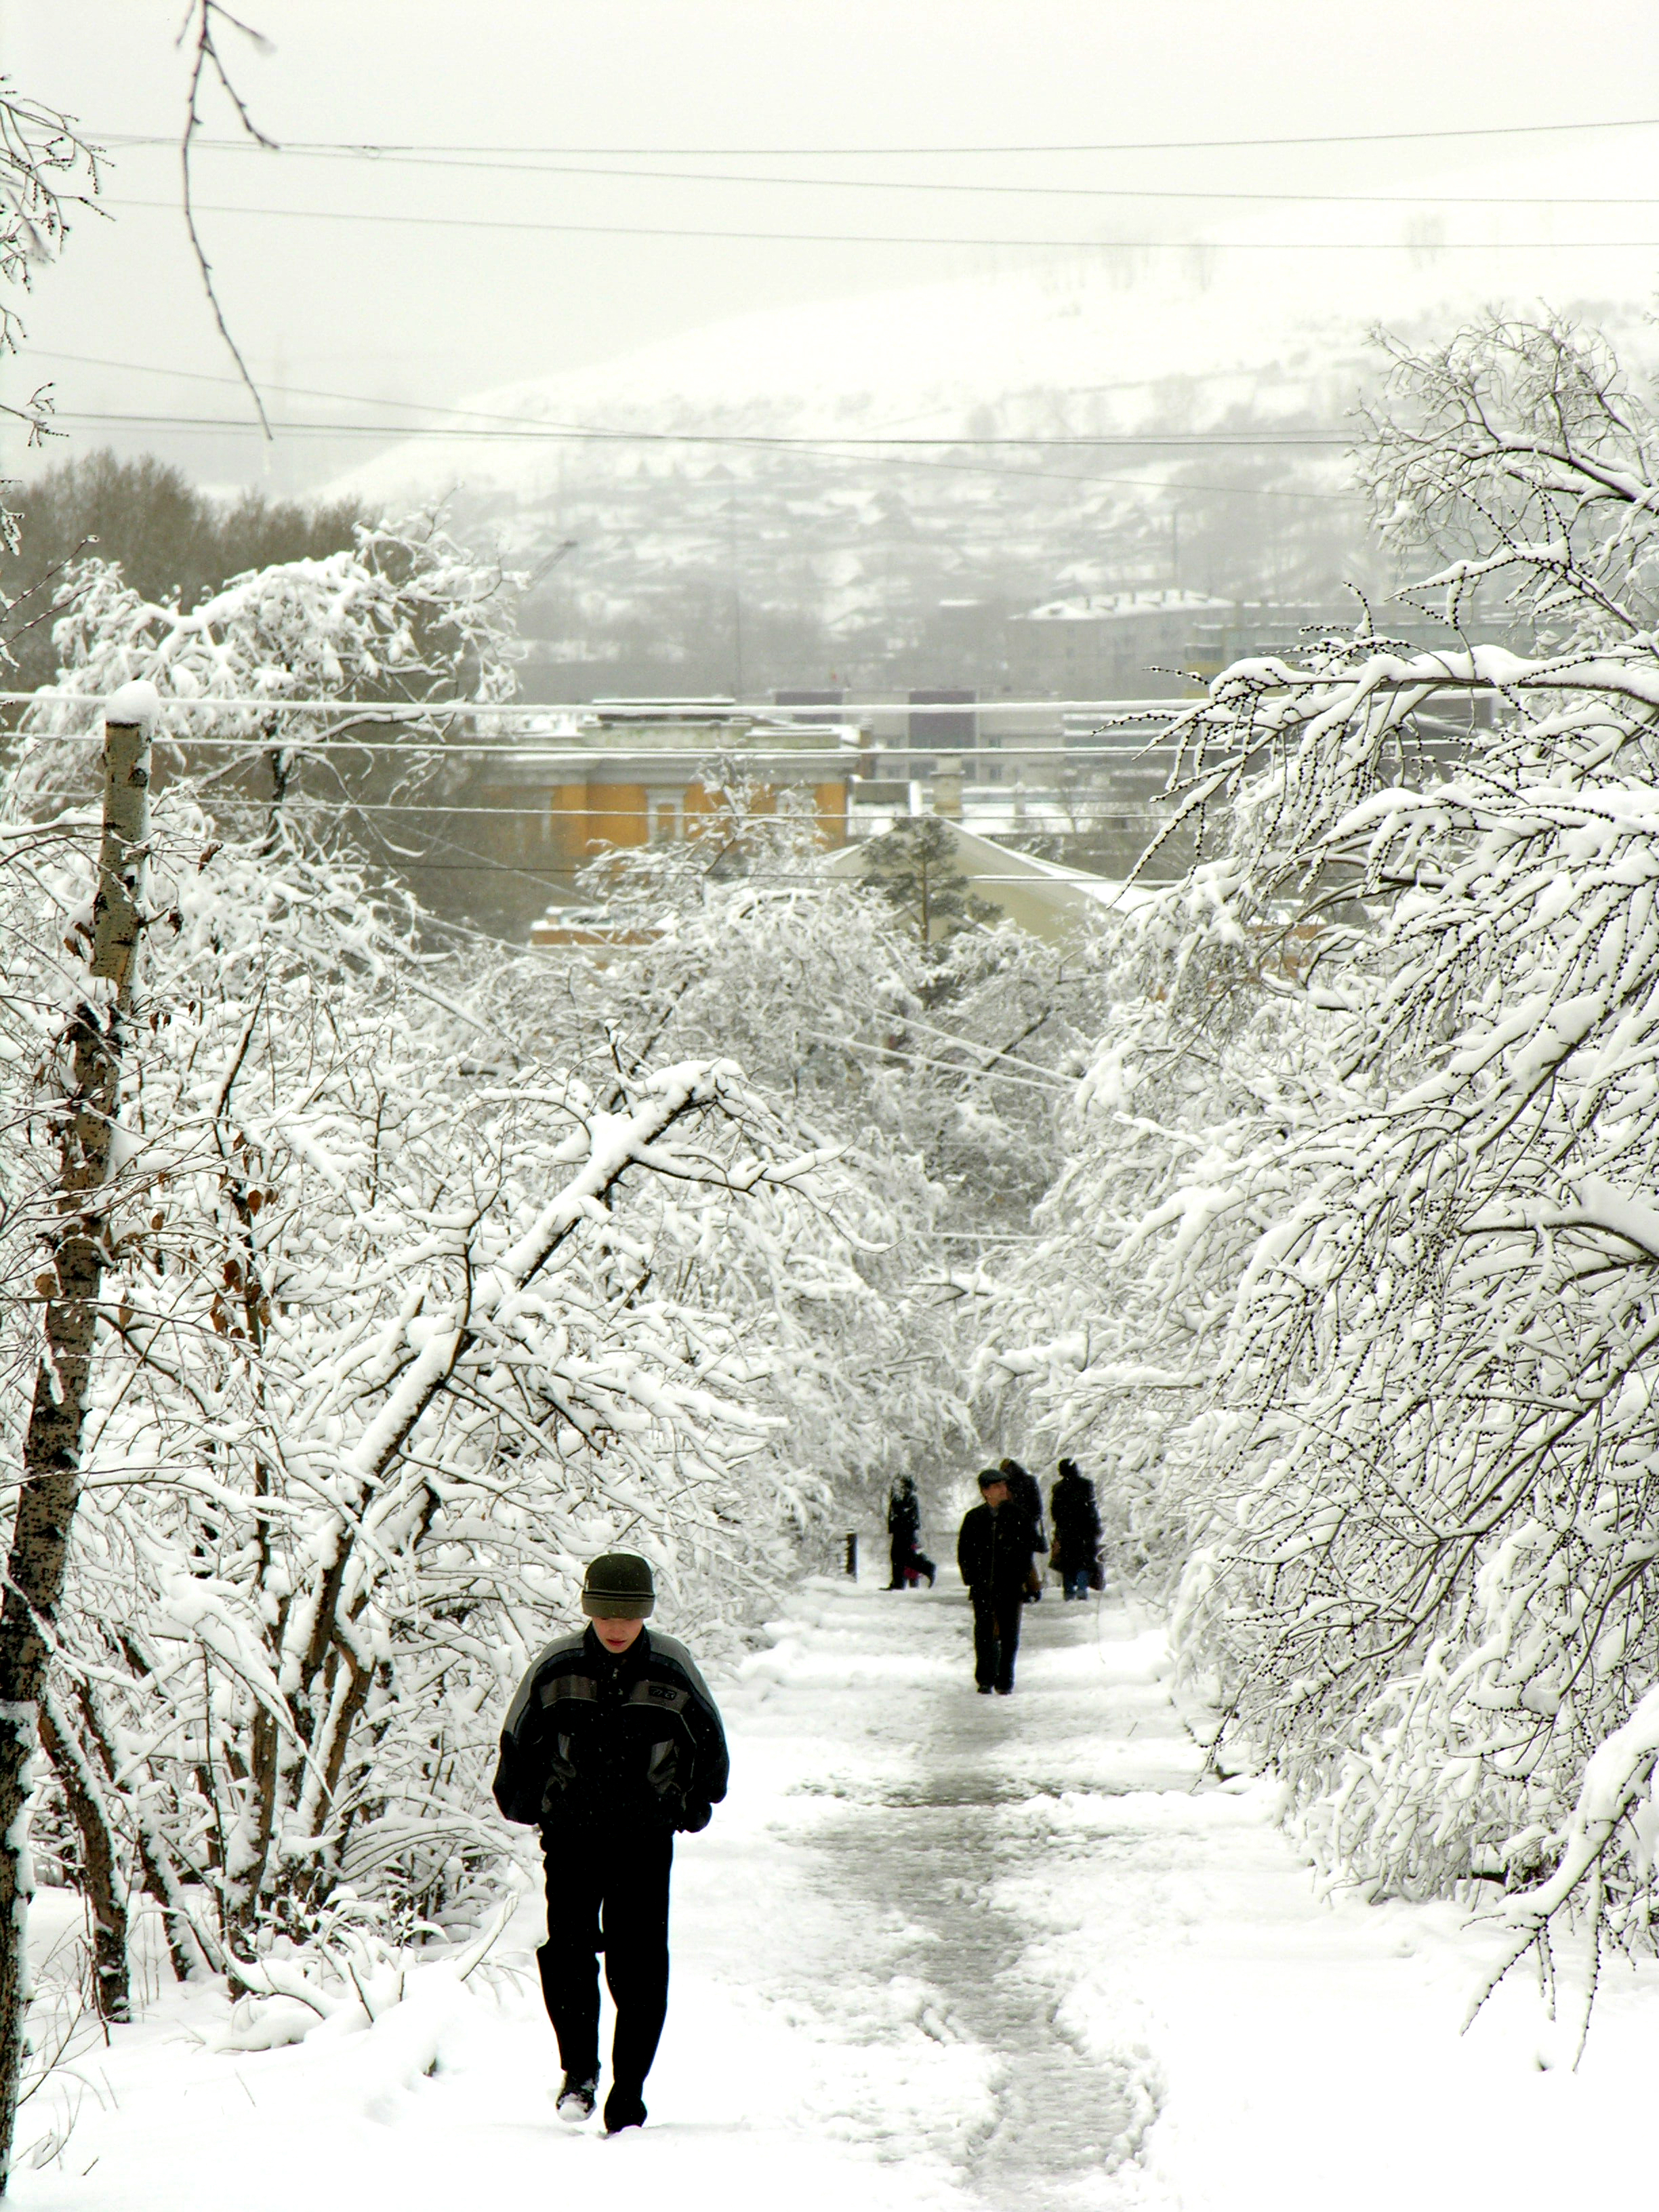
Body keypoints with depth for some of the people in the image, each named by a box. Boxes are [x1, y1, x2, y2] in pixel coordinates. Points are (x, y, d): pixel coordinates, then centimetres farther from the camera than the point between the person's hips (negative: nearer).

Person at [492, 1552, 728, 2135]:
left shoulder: (673, 1670, -5)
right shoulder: (556, 1668, -7)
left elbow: (709, 1744, 12)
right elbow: (517, 1742, 9)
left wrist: (692, 1806, 15)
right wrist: (523, 1808, 12)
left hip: (646, 1840, 0)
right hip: (570, 1833, 0)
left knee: (639, 1971, -2)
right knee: (565, 1952, -14)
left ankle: (628, 2095, 7)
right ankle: (579, 2069, 6)